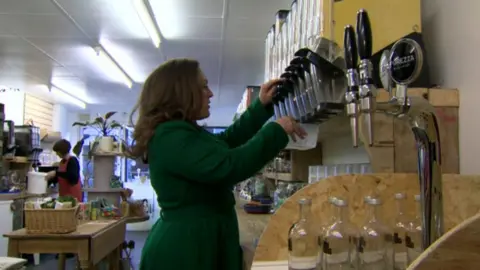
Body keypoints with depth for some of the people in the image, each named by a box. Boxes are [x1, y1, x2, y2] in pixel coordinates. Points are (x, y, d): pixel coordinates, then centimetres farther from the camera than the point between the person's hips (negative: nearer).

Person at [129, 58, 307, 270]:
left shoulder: (181, 132, 12)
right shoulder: (171, 137, -22)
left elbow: (227, 140, 21)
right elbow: (228, 166, -30)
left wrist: (261, 105, 17)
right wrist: (277, 131, -20)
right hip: (186, 247, -10)